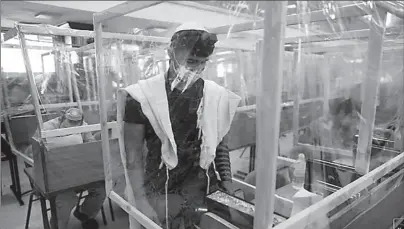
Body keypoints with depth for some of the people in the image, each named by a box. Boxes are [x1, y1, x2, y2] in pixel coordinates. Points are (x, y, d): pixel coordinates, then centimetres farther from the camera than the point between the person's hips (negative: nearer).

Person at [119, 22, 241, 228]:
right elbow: (133, 155, -7)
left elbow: (220, 145, 7)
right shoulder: (143, 96, -11)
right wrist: (141, 201, -11)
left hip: (208, 190, 3)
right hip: (162, 194, -2)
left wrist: (227, 186, 4)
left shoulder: (216, 95, -3)